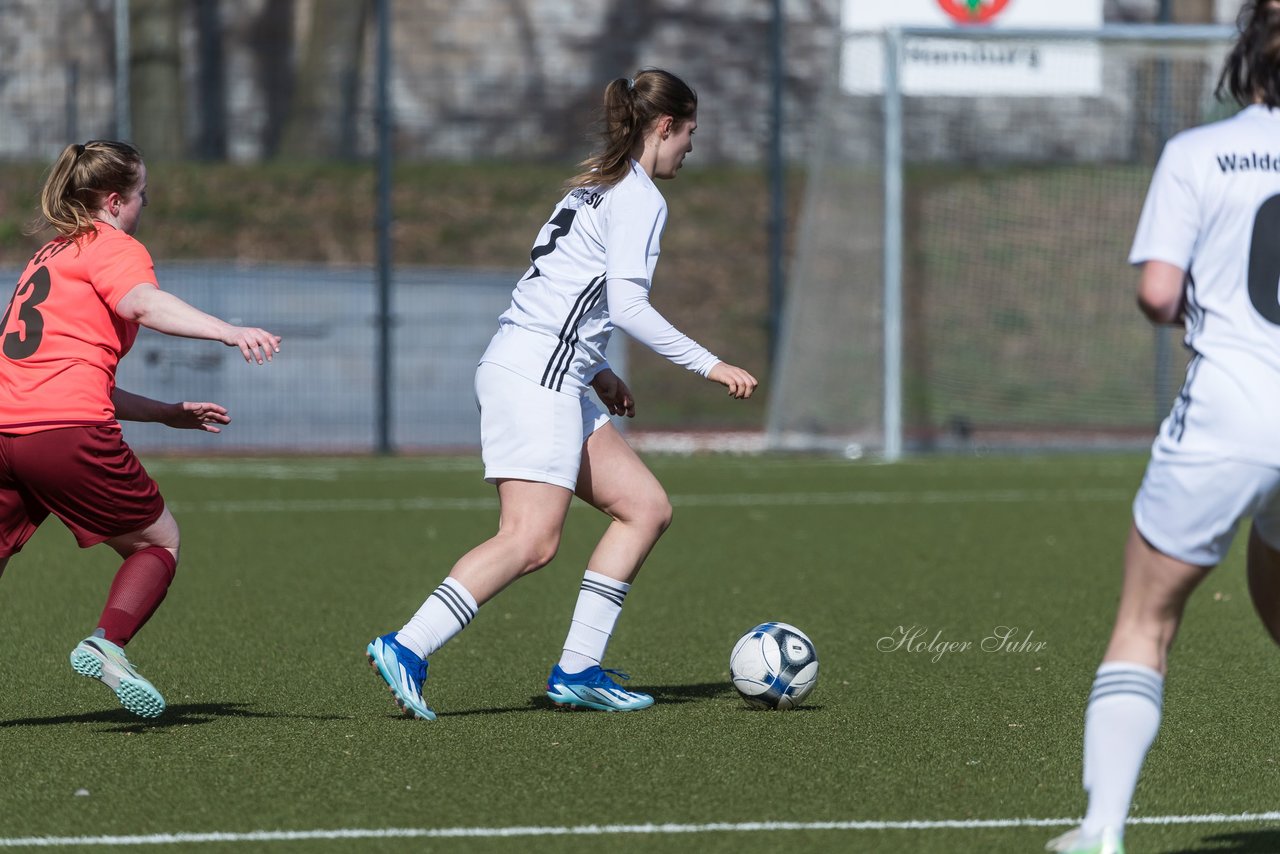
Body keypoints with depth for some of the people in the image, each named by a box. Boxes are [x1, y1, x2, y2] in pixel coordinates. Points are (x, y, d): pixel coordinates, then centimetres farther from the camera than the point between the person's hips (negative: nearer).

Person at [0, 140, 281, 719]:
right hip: (68, 432, -7)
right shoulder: (111, 247, 5)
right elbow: (143, 303, -19)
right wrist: (229, 332, -32)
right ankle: (107, 644, -15)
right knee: (159, 542, 8)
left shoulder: (50, 256, 31)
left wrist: (166, 412, 34)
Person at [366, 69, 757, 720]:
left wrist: (597, 370, 21)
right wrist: (710, 366, -12)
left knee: (646, 507, 9)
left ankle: (578, 670, 5)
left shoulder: (595, 186, 22)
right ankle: (405, 649, -25)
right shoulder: (639, 198, -7)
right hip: (538, 375, -10)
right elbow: (626, 303, -17)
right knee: (532, 540, -19)